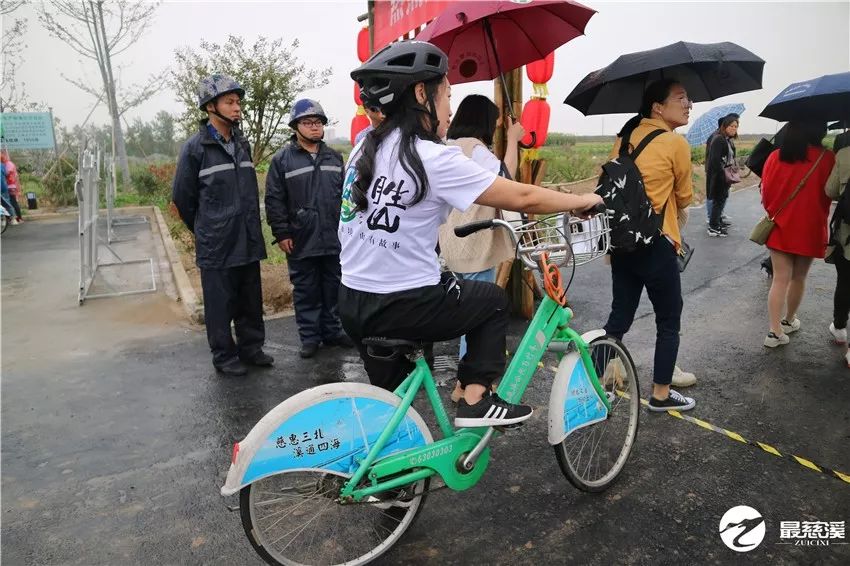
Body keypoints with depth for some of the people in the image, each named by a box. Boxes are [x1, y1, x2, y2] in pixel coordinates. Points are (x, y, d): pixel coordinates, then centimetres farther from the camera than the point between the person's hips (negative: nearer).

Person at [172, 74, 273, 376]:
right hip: (216, 245, -5)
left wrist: (251, 227, 15)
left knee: (251, 301, 13)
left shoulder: (242, 144, 10)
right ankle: (224, 356, 19)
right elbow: (183, 196, -2)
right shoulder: (195, 148, -8)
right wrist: (204, 231, 8)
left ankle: (251, 347, 28)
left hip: (249, 241, 5)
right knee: (220, 304, 5)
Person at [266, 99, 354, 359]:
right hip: (301, 241, -4)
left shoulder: (334, 157, 11)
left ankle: (332, 331, 26)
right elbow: (274, 200, -5)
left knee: (333, 288, 12)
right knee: (306, 291, 5)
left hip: (334, 239, 4)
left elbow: (344, 195, 16)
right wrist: (281, 233, -9)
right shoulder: (282, 159, -3)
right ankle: (309, 337, 17)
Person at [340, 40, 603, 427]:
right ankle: (475, 402, 13)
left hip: (353, 303, 7)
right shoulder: (433, 157, -16)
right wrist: (582, 201, 5)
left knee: (390, 398, 25)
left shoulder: (367, 147, 6)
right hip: (402, 307, -7)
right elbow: (523, 198, -11)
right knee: (493, 300, 18)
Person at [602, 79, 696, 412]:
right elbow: (684, 199, 3)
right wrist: (679, 215, 24)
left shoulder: (625, 136, 7)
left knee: (619, 317, 16)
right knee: (669, 322, 10)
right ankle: (661, 394, 20)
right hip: (656, 245, -6)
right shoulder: (676, 143, -9)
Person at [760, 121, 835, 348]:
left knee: (780, 279, 4)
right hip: (808, 229, -2)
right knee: (799, 278, 16)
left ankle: (775, 331, -1)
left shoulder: (775, 156, -3)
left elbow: (765, 191, 3)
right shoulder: (826, 158, -10)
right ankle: (789, 320, 32)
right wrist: (818, 215, 18)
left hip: (779, 227, 2)